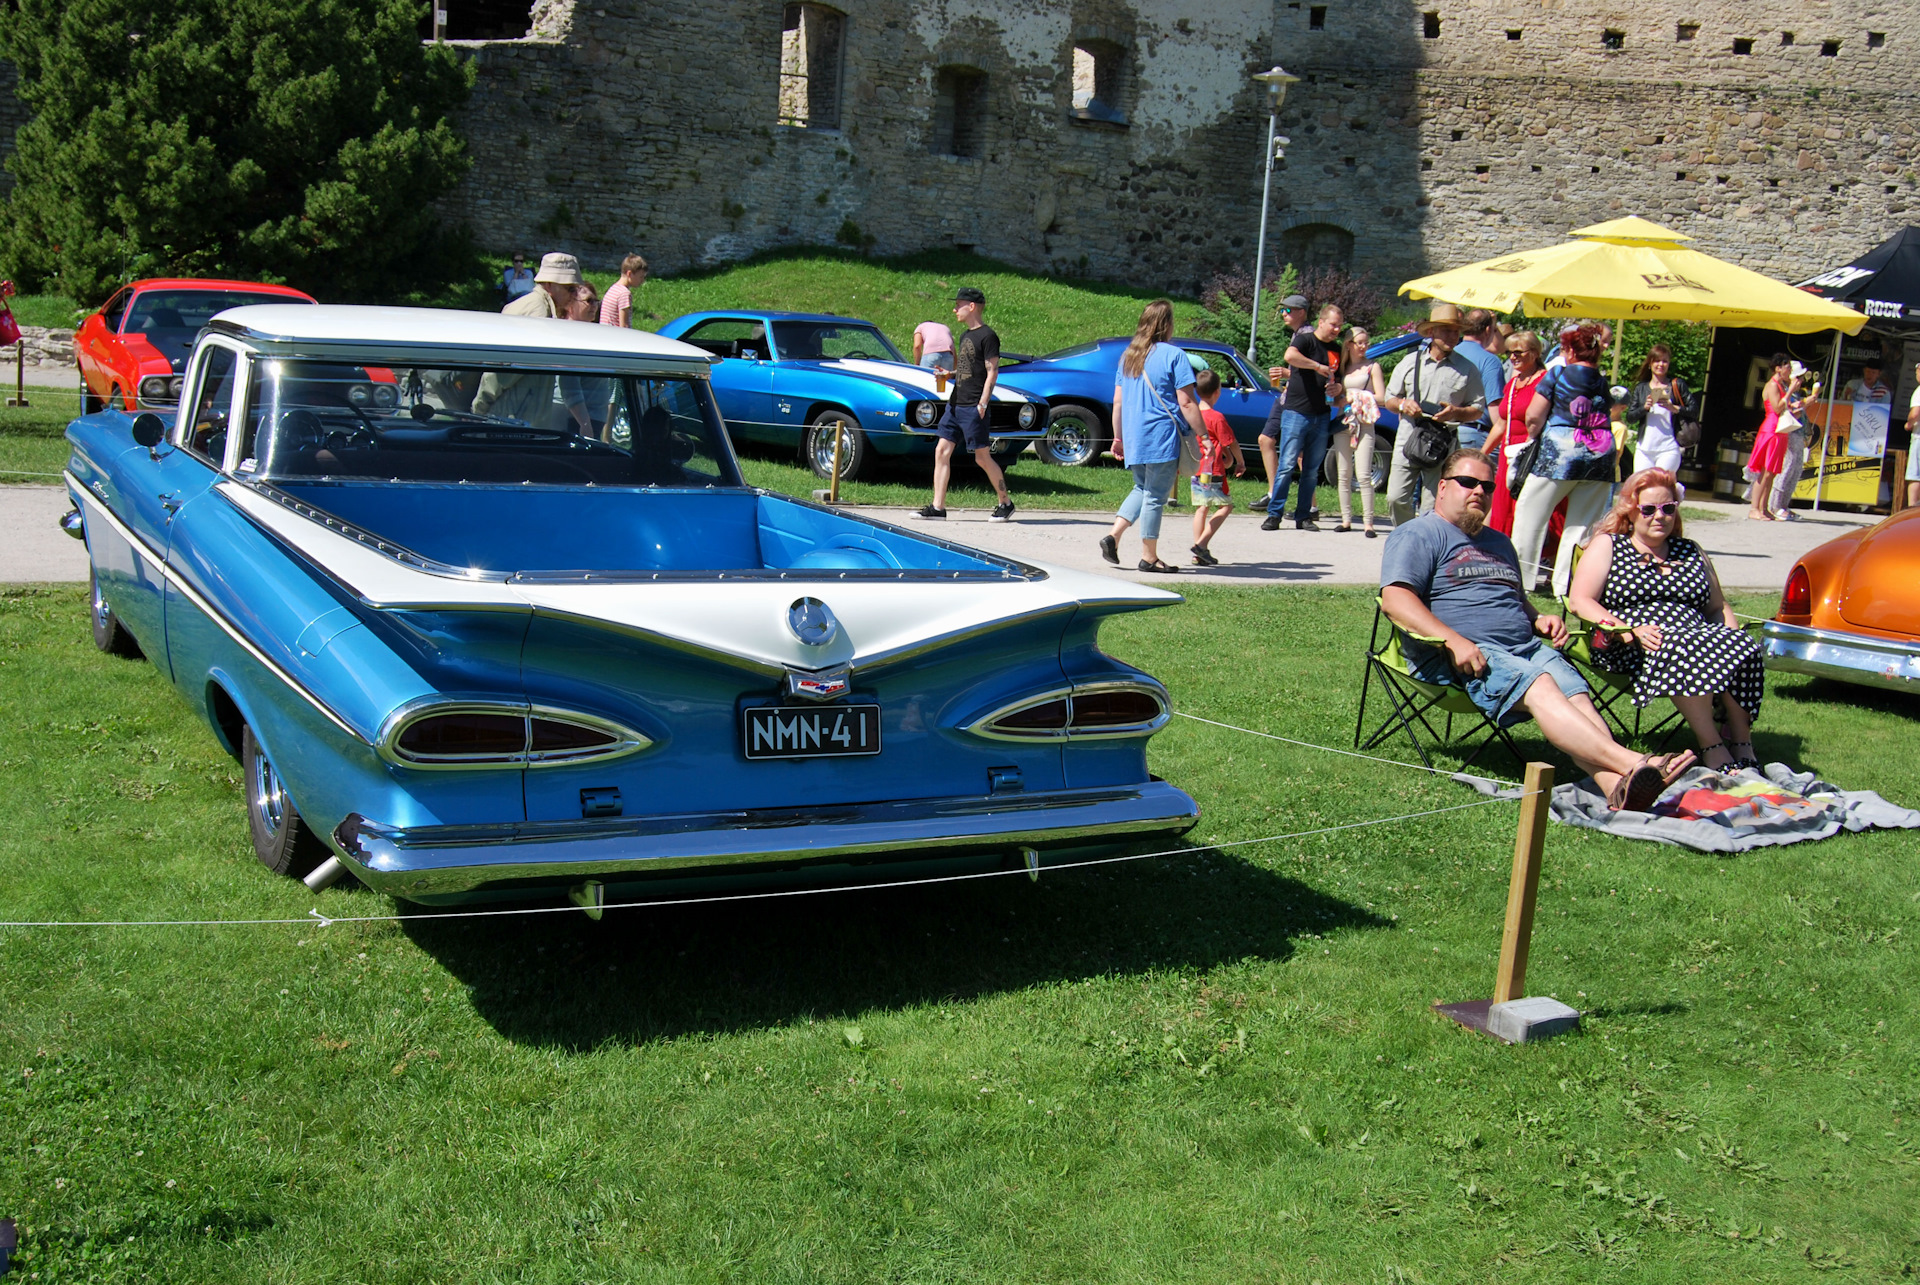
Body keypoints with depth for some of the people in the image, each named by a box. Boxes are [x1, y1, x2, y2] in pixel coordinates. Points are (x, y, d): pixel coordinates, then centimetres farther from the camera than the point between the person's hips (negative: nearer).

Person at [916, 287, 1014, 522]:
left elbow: (992, 373, -13)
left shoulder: (987, 336, -9)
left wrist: (982, 405, -18)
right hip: (955, 404, 9)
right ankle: (937, 507, 2)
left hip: (974, 408, -9)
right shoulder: (965, 336, 17)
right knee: (941, 452, 1)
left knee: (982, 457, -3)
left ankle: (1006, 503, 12)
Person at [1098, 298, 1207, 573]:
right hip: (1162, 438, -6)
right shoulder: (1173, 355, -8)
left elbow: (1118, 401, 13)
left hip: (1133, 438, 6)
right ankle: (1149, 556, 7)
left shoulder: (1128, 356, 11)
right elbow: (1187, 403, -12)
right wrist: (1203, 436, -7)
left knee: (1142, 488, 21)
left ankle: (1113, 535, 6)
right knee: (1155, 496, 1)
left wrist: (1118, 438, 20)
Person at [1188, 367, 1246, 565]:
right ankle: (1202, 544, -8)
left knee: (1200, 508, 11)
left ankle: (1198, 555, 8)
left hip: (1195, 470, 7)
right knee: (1226, 505, 4)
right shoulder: (1217, 417, -14)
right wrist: (1240, 462, 6)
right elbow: (1231, 443, -10)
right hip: (1213, 471, -7)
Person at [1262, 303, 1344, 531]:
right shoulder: (1306, 339, -4)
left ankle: (1303, 516, 12)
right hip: (1296, 412, -6)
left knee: (1312, 470, 7)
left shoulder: (1336, 351, 15)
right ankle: (1274, 514, -4)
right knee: (1288, 465, -8)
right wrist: (1318, 366, -21)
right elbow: (1290, 355, -26)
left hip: (1321, 416, 6)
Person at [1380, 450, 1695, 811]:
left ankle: (1617, 787, -49)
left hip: (1525, 646, 7)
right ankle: (1632, 763, -51)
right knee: (1539, 686, -33)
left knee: (1576, 691, -25)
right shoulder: (1418, 534, 7)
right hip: (1456, 657, -7)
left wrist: (1538, 619, 16)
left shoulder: (1498, 543, 32)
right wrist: (1453, 641, -21)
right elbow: (1394, 599, -9)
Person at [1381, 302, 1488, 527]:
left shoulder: (1467, 369, 6)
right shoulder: (1410, 362, 12)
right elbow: (1389, 399, 17)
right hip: (1407, 442, 2)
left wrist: (1457, 413, -13)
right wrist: (1403, 404, -6)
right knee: (1396, 499, -5)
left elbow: (1478, 408, 7)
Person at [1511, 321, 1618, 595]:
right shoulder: (1603, 382, 12)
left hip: (1560, 451, -4)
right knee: (1582, 526, 7)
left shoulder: (1558, 374, -2)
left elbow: (1534, 417, -5)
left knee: (1530, 515, 6)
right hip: (1601, 454, 5)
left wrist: (1532, 436, 13)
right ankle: (1567, 585, 5)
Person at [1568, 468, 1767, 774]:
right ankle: (1711, 746, -34)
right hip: (1627, 648, -4)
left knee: (1743, 646, -28)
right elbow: (1580, 600, -1)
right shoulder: (1608, 545, 13)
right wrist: (1629, 631, -16)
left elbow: (1718, 608, 27)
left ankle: (1742, 744, -26)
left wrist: (1733, 636, 3)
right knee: (1685, 647, -38)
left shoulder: (1691, 552, 26)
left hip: (1700, 638, 5)